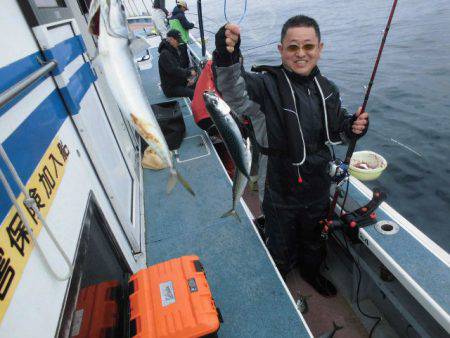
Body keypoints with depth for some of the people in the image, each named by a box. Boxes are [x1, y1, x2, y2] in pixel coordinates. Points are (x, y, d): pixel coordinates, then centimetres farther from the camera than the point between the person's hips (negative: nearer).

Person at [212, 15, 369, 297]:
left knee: (314, 239, 30)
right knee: (282, 248, 21)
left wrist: (352, 126, -8)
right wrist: (226, 58, -59)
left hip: (318, 187, 5)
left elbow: (334, 131, 13)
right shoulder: (266, 84, -20)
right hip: (280, 191, -4)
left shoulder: (328, 89, 0)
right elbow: (234, 93, -41)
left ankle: (311, 272, 64)